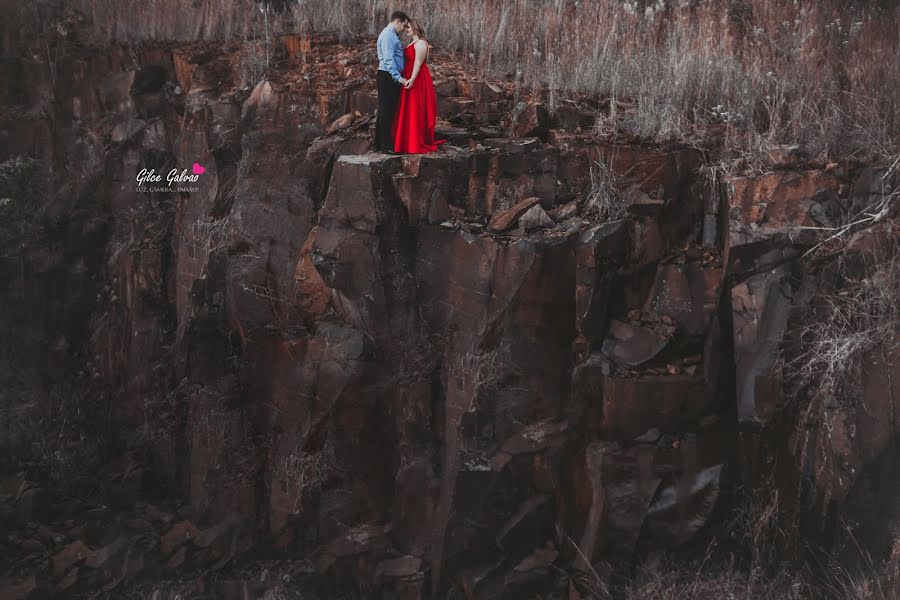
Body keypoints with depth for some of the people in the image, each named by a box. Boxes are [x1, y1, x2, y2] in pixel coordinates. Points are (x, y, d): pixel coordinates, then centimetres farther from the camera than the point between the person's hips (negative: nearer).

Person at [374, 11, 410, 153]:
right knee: (386, 111, -9)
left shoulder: (392, 35, 19)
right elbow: (388, 59, -21)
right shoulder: (387, 35, -13)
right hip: (387, 77, -10)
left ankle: (380, 144, 17)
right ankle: (386, 145, -8)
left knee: (389, 111, 12)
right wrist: (398, 77, -26)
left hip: (392, 78, 10)